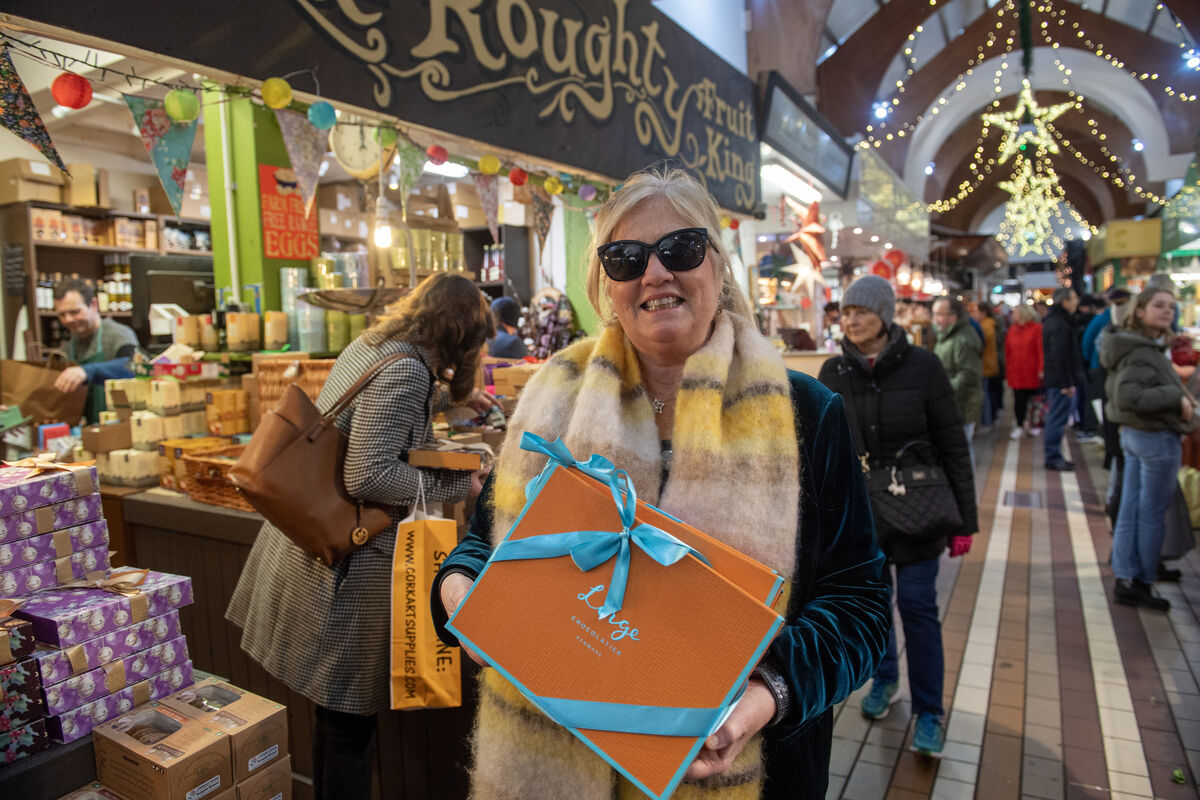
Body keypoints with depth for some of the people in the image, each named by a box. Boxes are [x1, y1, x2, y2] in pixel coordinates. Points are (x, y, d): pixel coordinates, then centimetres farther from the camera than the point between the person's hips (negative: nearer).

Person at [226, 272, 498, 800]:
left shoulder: (369, 346, 9)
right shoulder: (403, 370, -21)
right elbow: (368, 477, -27)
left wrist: (455, 395, 40)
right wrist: (453, 486, -16)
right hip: (347, 559, -10)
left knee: (335, 709, 23)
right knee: (350, 720, 6)